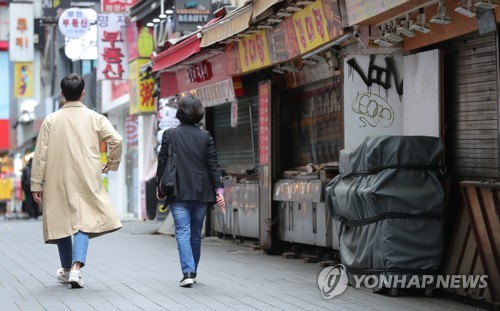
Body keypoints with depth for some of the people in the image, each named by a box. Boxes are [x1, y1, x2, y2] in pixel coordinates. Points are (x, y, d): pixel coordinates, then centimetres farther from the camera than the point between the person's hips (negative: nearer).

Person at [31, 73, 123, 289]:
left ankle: (67, 269, 27)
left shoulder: (51, 120, 1)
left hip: (58, 182, 1)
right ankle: (76, 267, -22)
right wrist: (112, 164, 9)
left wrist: (36, 184, 2)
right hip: (87, 180, -1)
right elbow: (116, 140, -9)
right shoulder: (94, 118, 0)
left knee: (62, 222, 14)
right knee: (83, 222, -2)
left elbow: (40, 154, -1)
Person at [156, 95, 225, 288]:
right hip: (201, 193, 2)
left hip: (178, 193, -2)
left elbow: (162, 162, 0)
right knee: (196, 234, 14)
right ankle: (192, 272, 25)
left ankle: (188, 272, -20)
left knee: (183, 232, -5)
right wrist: (219, 189, 1)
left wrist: (159, 187, 11)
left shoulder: (170, 135, -3)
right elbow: (213, 165, -1)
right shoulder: (205, 137, 1)